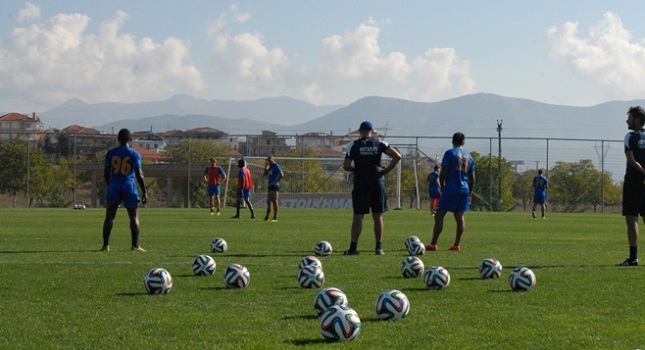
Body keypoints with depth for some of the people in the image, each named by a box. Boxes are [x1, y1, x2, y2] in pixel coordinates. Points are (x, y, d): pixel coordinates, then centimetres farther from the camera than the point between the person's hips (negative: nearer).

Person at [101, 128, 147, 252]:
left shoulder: (110, 153, 4)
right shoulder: (134, 155, -3)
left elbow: (106, 173, 7)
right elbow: (139, 175, -6)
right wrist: (144, 192, -1)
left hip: (114, 186, 2)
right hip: (129, 186, -2)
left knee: (109, 217, 6)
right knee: (134, 217, 6)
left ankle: (106, 245, 1)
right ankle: (135, 245, 2)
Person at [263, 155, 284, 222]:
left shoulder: (276, 166, -9)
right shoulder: (270, 167, 17)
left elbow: (282, 175, -17)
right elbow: (265, 174, 17)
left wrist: (275, 182, -18)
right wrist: (266, 166, 9)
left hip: (274, 186, -9)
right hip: (270, 186, 9)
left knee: (274, 201, -9)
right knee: (268, 202, 12)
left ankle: (275, 217, -9)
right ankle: (266, 217, 18)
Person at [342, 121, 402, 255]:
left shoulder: (353, 145, 0)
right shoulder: (379, 143, 4)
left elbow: (346, 166, -4)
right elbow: (397, 156, -4)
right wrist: (386, 170, 4)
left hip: (360, 183, -1)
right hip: (377, 182, 1)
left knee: (358, 216, 1)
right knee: (378, 216, 7)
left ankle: (353, 247, -2)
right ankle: (379, 248, 7)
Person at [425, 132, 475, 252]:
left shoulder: (450, 153, -2)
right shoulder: (469, 156, 14)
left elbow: (443, 172, -8)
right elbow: (472, 178, 15)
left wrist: (442, 187, 3)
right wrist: (470, 193, 22)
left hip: (451, 189, -5)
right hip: (464, 190, 5)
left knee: (439, 215, -3)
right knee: (460, 216, 6)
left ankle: (433, 244, -6)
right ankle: (457, 245, 3)